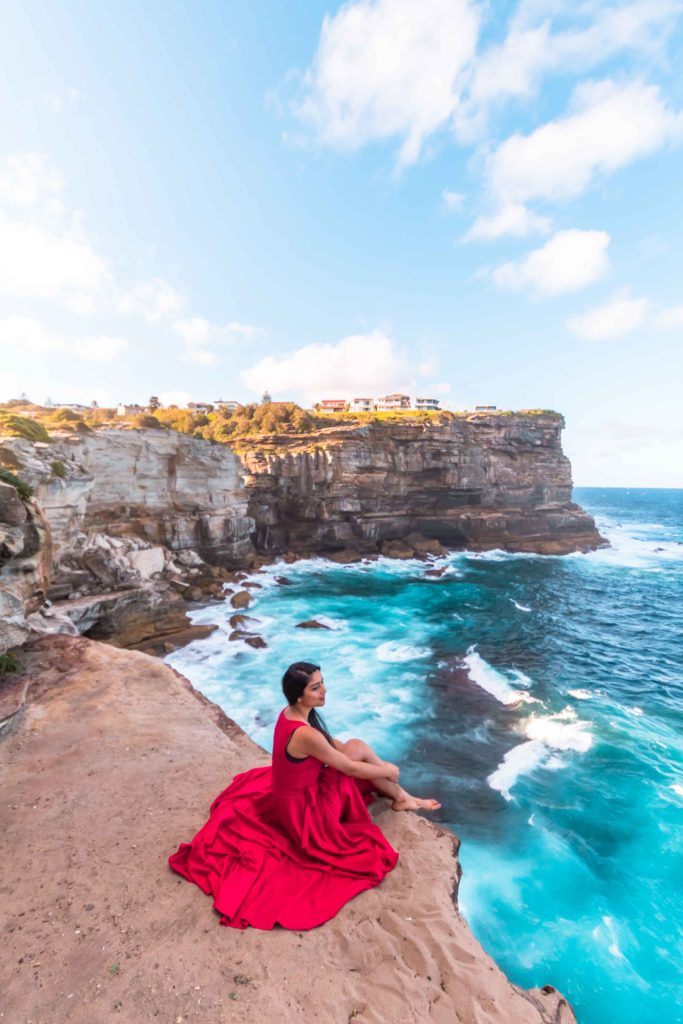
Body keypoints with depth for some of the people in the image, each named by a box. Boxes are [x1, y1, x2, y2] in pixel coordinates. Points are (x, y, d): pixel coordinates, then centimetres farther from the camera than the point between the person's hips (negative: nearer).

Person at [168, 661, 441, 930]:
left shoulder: (289, 713, -8)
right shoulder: (305, 734, -35)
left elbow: (328, 741, 7)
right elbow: (349, 768, -22)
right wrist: (387, 770, -6)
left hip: (290, 792, 8)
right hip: (304, 807, -8)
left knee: (355, 748, 7)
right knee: (358, 747, -9)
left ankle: (400, 796, 25)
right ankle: (400, 797, 15)